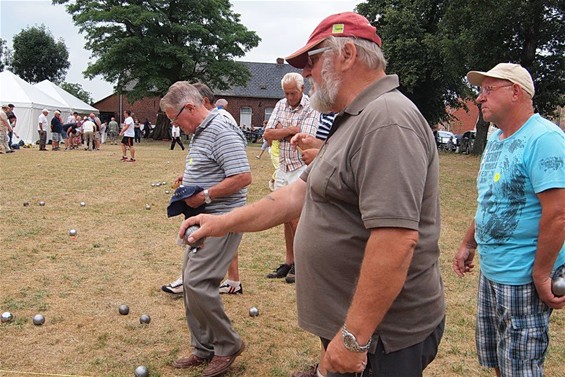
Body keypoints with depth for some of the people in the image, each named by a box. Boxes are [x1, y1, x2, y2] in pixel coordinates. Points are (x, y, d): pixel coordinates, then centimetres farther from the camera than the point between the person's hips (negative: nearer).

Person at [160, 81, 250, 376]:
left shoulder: (222, 131, -17)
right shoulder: (199, 132, 15)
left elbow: (242, 177, -24)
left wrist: (204, 195, -21)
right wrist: (189, 184, 11)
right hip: (202, 219, 11)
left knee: (197, 282, -13)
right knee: (191, 281, 12)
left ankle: (228, 345, 6)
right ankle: (204, 349, 24)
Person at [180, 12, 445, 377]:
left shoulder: (387, 119, -22)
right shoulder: (355, 122, 13)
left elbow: (397, 239, -30)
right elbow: (299, 194, 15)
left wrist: (353, 337, -26)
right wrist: (224, 222, 11)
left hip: (381, 335, -9)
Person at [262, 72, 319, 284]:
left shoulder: (311, 109, -10)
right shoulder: (281, 105, 10)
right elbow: (267, 135, 0)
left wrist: (281, 131, -7)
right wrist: (291, 130, -11)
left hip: (301, 168, -6)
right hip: (283, 167, 6)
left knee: (295, 217, -7)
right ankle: (289, 262, 19)